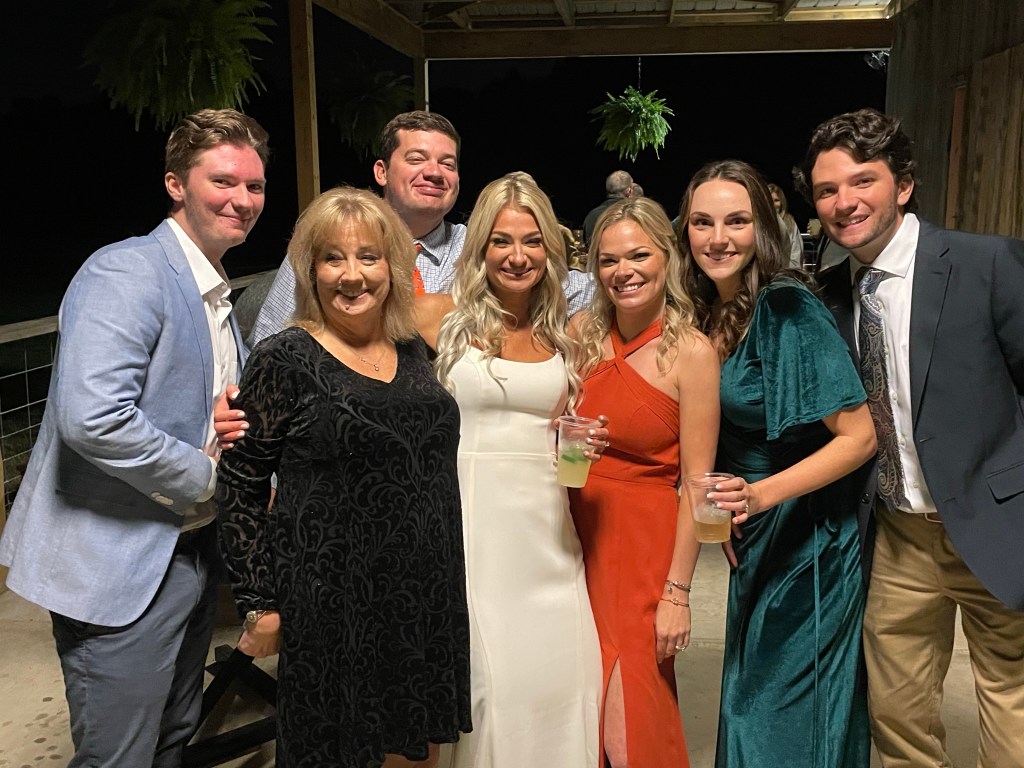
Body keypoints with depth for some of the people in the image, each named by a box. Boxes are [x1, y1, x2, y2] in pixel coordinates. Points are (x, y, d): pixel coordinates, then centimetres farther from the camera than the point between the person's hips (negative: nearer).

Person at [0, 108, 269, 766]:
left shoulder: (216, 294, 12)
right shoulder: (126, 273, -18)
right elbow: (91, 418, -31)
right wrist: (208, 473, -18)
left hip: (194, 550, 9)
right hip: (123, 564, -9)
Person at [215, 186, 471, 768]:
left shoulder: (413, 351, 7)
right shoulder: (285, 360, -10)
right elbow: (241, 486, -8)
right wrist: (260, 605, -9)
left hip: (427, 597, 6)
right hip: (331, 603, -5)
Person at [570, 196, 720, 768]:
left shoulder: (691, 352, -10)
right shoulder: (582, 333, 2)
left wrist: (677, 592, -12)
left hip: (644, 546, -4)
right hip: (576, 535, 4)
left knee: (632, 716, 4)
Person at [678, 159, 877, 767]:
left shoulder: (788, 308, -21)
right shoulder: (711, 314, 2)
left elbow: (860, 437, -22)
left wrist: (762, 494, -30)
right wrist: (725, 510, 4)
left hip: (812, 542, -7)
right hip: (754, 540, 8)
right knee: (753, 699, 21)